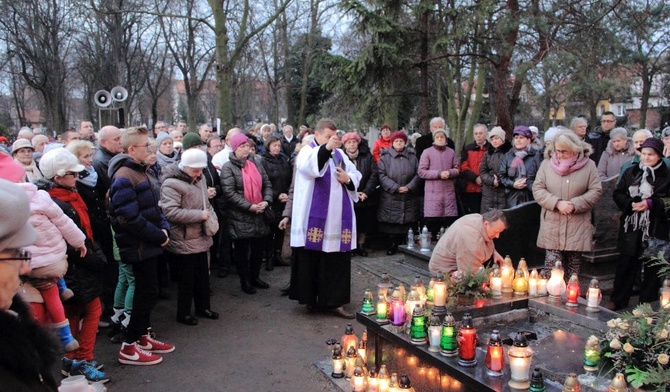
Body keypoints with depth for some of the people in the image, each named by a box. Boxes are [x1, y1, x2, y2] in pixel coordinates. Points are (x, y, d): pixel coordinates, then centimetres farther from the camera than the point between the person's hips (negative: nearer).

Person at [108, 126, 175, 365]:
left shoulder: (140, 171, 12)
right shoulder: (124, 177, -19)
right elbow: (130, 218, -26)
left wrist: (164, 227, 2)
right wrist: (158, 236, -18)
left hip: (148, 244, 9)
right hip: (139, 246, -9)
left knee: (146, 291, 17)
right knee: (148, 292, -3)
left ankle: (142, 337, 30)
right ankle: (129, 347, 8)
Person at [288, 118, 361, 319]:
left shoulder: (339, 154, 16)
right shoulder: (307, 151, -2)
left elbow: (356, 175, 18)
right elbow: (309, 167, -26)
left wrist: (348, 179, -5)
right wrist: (326, 148, -40)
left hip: (338, 217, 5)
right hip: (315, 216, -5)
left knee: (337, 260, 5)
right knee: (312, 258, 2)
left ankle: (334, 301, 11)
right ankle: (311, 298, 15)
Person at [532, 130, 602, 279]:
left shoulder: (588, 165, 0)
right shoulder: (547, 164, 3)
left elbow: (596, 191, -1)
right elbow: (537, 190, 0)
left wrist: (575, 204, -15)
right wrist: (557, 203, -15)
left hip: (578, 227, 0)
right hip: (552, 226, 0)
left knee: (573, 272, 9)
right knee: (551, 268, -3)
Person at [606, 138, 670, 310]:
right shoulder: (631, 172, 8)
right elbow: (618, 194, 6)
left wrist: (651, 203, -19)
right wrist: (631, 204, -11)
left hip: (656, 228, -2)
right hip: (631, 226, 3)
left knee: (652, 267, 5)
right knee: (626, 263, 9)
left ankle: (647, 303, 18)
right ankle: (617, 300, 19)